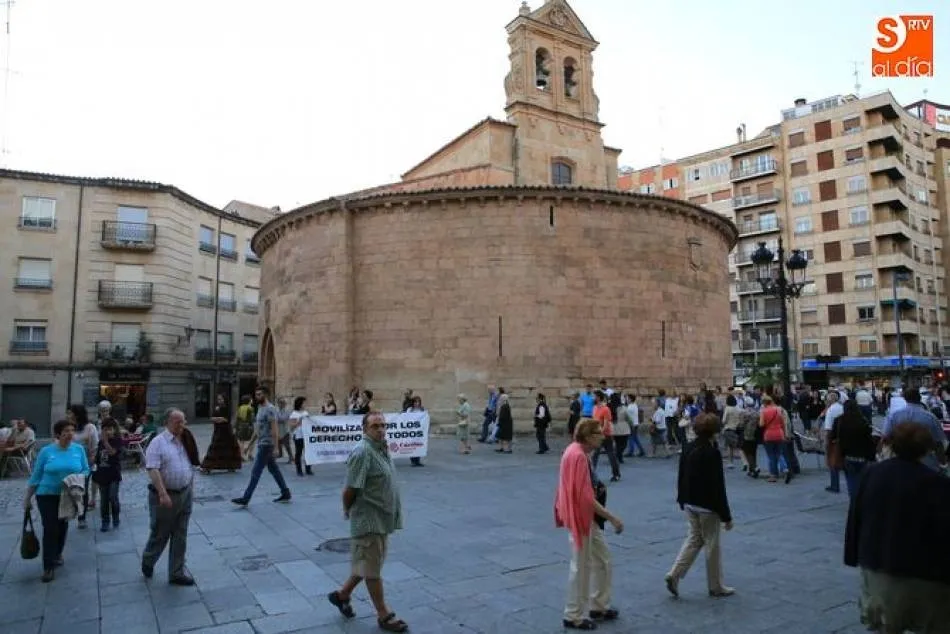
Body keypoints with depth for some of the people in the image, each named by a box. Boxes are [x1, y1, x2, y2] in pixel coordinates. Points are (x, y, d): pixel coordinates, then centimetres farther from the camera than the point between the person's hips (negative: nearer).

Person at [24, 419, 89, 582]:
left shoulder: (79, 449, -4)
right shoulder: (46, 451, -9)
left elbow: (86, 470, 3)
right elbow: (36, 475, -2)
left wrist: (78, 477, -19)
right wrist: (27, 497, 1)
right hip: (47, 495, -2)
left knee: (63, 526, 15)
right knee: (50, 529, -7)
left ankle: (58, 554, 39)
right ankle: (48, 567, 1)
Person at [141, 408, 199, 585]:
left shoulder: (185, 441, 7)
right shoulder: (158, 442, -12)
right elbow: (153, 470, -20)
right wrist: (163, 494, -26)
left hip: (185, 495, 5)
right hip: (165, 497, -5)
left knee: (180, 537, 11)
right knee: (159, 535, 11)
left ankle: (177, 573, 22)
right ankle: (147, 562, 38)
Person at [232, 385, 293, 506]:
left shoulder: (270, 409, -16)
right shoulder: (260, 408, 14)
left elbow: (275, 429, -20)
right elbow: (257, 428, 20)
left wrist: (275, 447, -23)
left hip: (266, 445, -10)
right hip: (261, 444, 10)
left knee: (255, 472, -5)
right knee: (274, 469, 13)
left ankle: (245, 499, 0)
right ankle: (285, 494, 20)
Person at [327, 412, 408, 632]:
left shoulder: (382, 448, 7)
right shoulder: (363, 452, -22)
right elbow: (350, 489, -22)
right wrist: (347, 511, -6)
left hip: (383, 519, 9)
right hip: (369, 520, -9)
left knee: (368, 565, 21)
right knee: (372, 569, 6)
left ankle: (342, 595, 38)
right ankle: (384, 615, 18)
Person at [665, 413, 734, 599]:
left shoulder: (688, 449, 2)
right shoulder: (712, 453, -20)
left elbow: (681, 477, 10)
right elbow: (718, 486, -18)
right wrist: (726, 516, -12)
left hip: (690, 504, 7)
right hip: (707, 506, -7)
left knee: (693, 539, 18)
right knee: (712, 545, 9)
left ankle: (674, 575, 8)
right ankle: (716, 587, 23)